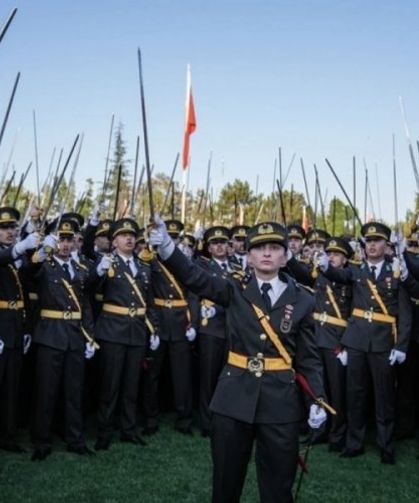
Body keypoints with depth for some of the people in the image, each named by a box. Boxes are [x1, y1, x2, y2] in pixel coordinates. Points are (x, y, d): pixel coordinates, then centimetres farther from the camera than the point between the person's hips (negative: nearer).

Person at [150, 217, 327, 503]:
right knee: (226, 479, 13)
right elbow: (194, 277, -14)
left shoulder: (301, 300, 1)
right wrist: (166, 246, -31)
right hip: (234, 397, 0)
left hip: (281, 401, 0)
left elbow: (309, 357, 3)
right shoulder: (235, 291, 1)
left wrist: (318, 399, -9)